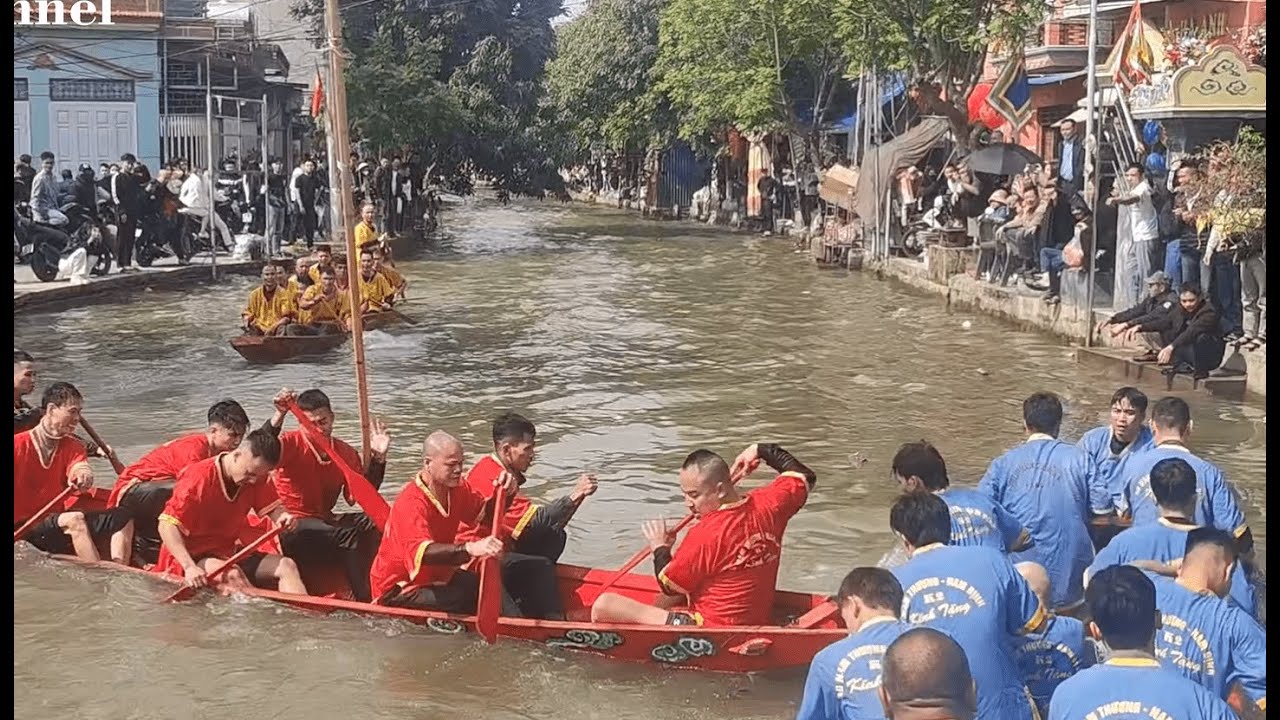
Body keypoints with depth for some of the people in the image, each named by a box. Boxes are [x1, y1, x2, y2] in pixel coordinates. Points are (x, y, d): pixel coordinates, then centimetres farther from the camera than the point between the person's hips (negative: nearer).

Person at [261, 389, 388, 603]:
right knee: (349, 536, -29)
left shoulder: (346, 453, 8)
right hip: (291, 527, -6)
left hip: (325, 521, 6)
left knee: (375, 524, -16)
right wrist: (279, 415, -41)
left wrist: (377, 459, -10)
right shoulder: (292, 444, -6)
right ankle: (364, 599, -26)